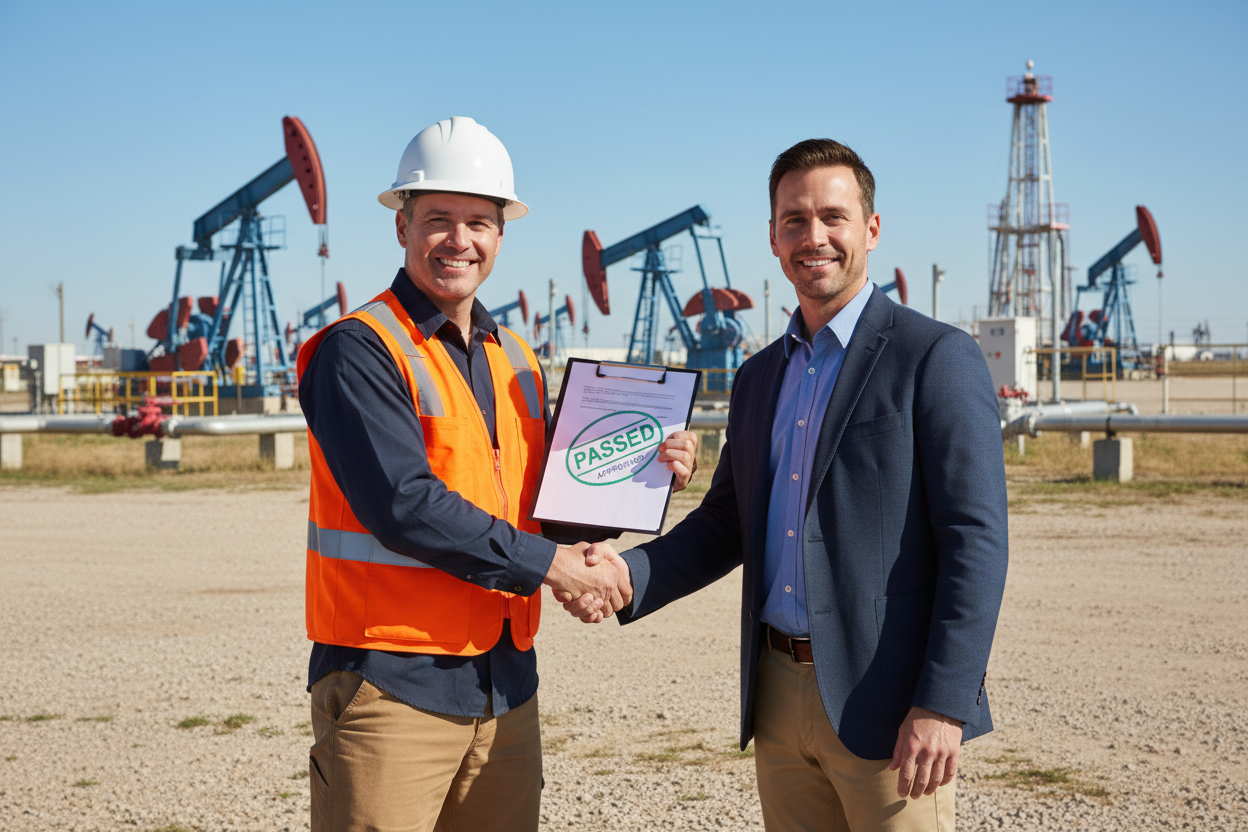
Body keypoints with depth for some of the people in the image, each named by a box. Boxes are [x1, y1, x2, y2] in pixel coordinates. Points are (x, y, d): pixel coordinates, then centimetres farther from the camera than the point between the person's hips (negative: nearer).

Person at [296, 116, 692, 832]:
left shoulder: (517, 362, 14)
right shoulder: (359, 350, -9)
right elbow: (402, 504, -19)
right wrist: (541, 562, -13)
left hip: (506, 686, 7)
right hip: (392, 686, -7)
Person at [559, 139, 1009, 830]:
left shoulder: (936, 357, -6)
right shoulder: (758, 378, 15)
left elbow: (976, 538, -12)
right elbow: (723, 523, 19)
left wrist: (943, 704, -19)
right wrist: (629, 573, -1)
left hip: (885, 700, -6)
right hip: (779, 696, 6)